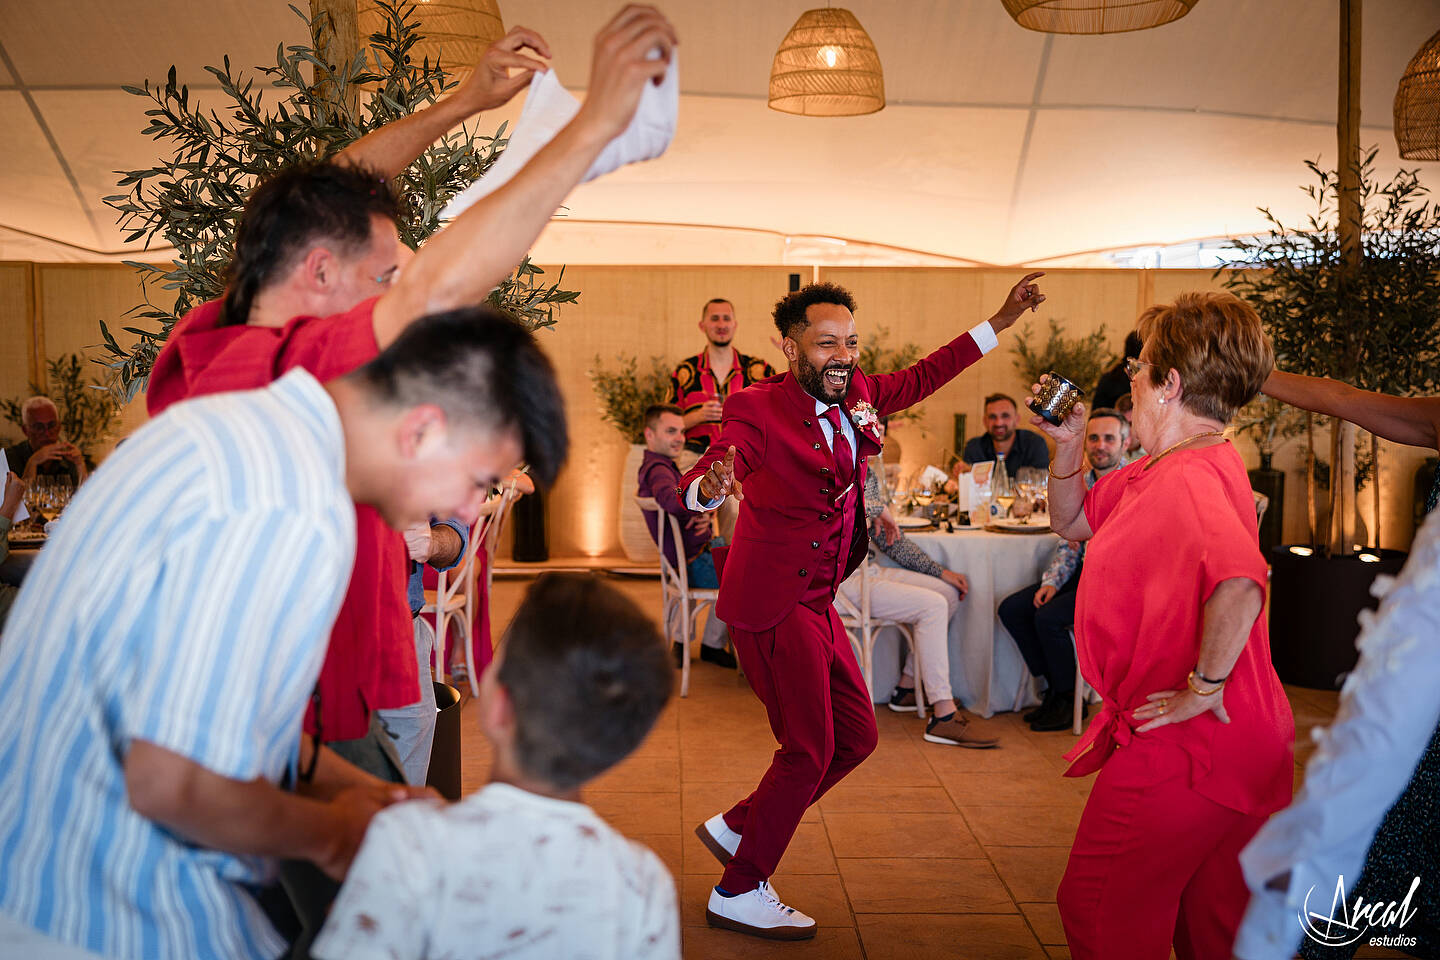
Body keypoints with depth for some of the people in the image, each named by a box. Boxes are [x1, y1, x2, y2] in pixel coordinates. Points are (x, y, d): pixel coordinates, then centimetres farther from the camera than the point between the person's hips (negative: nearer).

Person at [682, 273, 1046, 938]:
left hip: (815, 603, 9)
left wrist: (1002, 321, 20)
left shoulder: (855, 395, 5)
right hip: (774, 603, -9)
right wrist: (712, 485, -52)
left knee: (855, 736, 14)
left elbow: (921, 377, 21)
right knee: (808, 751, -2)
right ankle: (738, 894, 15)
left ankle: (735, 827, 28)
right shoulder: (759, 410, -17)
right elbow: (693, 484, -28)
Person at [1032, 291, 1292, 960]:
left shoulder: (1190, 478, -24)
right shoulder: (1154, 472, 9)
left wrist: (1203, 687, -30)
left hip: (1185, 748, -10)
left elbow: (1240, 584, -42)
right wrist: (1068, 446, 6)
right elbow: (1072, 521, 22)